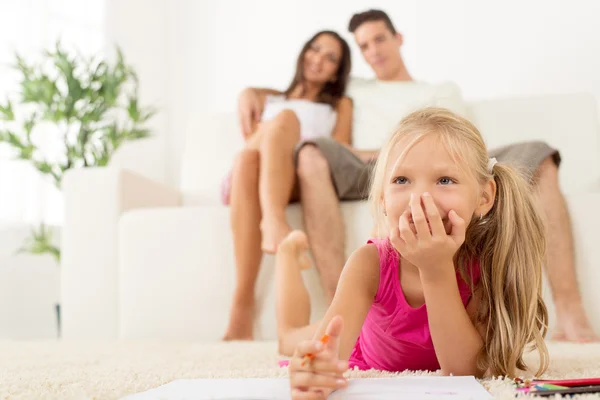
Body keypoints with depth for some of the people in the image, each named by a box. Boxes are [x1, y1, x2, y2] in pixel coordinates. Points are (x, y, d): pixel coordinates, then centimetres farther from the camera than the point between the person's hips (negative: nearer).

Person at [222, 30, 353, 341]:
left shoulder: (340, 105, 30)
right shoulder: (267, 98, 36)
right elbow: (250, 140, 20)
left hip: (303, 179, -1)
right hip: (246, 180, 2)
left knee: (283, 119, -31)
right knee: (248, 157, -37)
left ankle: (272, 222, -60)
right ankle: (242, 303, -51)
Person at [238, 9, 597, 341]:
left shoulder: (441, 92, 30)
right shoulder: (353, 88, 36)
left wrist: (380, 154, -4)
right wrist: (250, 92, 14)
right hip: (371, 175, 0)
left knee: (537, 158, -23)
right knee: (311, 154, -34)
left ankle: (571, 314, -34)